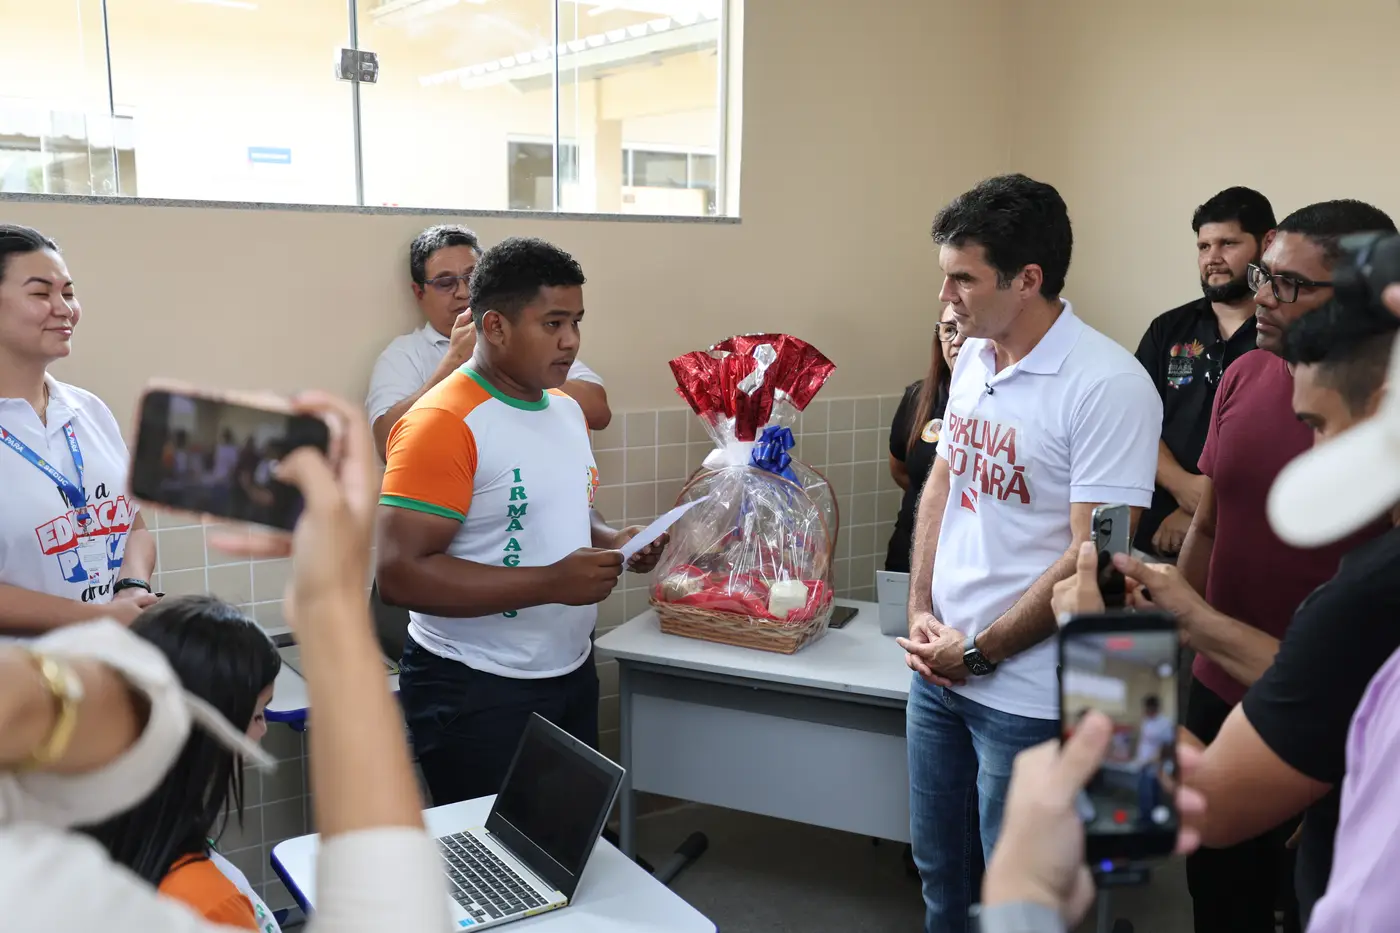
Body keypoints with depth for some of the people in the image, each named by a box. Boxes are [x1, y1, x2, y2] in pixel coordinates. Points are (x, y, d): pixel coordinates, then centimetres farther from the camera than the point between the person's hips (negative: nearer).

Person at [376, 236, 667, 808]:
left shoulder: (567, 409, 7)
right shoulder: (444, 422, -19)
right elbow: (400, 575, -25)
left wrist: (610, 542, 0)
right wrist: (551, 582, -27)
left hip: (572, 674, 8)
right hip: (476, 696, -7)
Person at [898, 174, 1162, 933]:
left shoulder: (1107, 386, -19)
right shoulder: (972, 359, 3)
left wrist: (978, 653, -13)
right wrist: (921, 612, 1)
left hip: (1027, 693, -6)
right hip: (939, 666, 6)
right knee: (939, 869, 22)